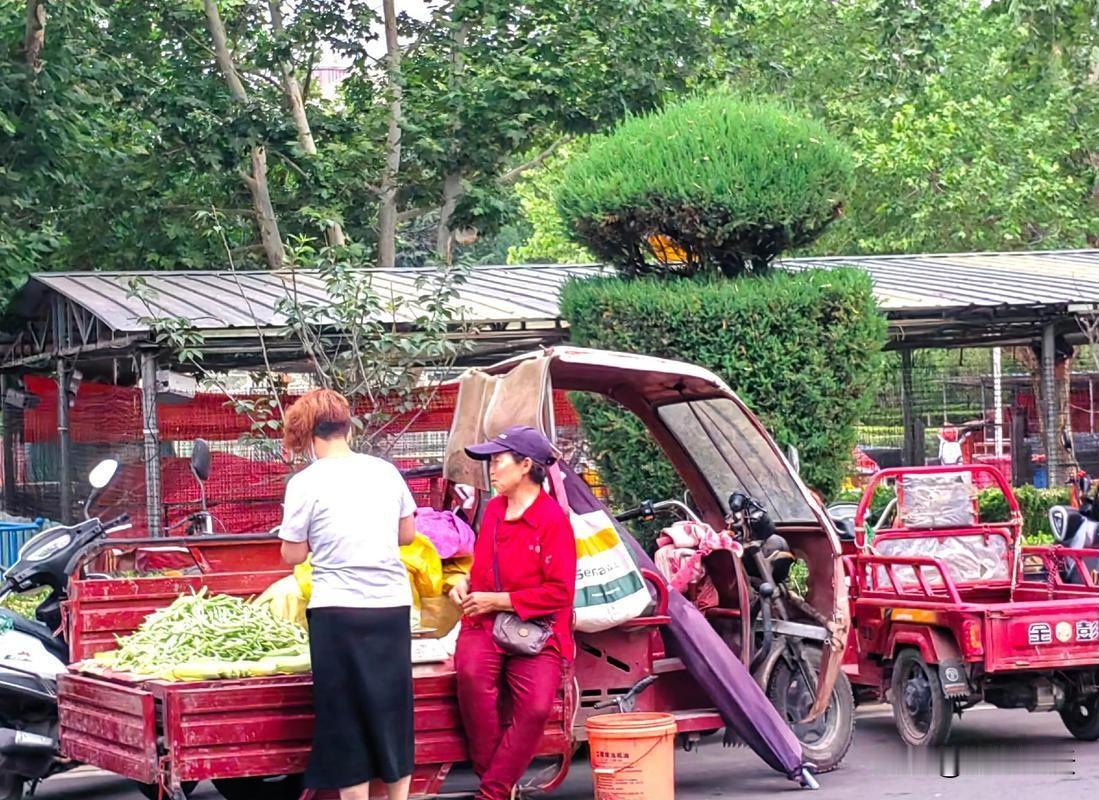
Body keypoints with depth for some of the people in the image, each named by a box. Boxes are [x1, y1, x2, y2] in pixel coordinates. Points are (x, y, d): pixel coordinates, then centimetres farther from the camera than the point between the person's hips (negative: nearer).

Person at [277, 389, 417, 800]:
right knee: (393, 711, 13)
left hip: (340, 609, -4)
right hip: (393, 604, 4)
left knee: (347, 719, 4)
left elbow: (293, 554, 0)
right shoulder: (386, 471, 7)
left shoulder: (306, 483, -6)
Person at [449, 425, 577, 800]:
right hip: (485, 625, 4)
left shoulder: (553, 519, -8)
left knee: (537, 707, -27)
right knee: (472, 674, -30)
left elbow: (560, 592, -12)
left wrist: (497, 600, -11)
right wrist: (466, 584, 8)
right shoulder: (493, 509, 12)